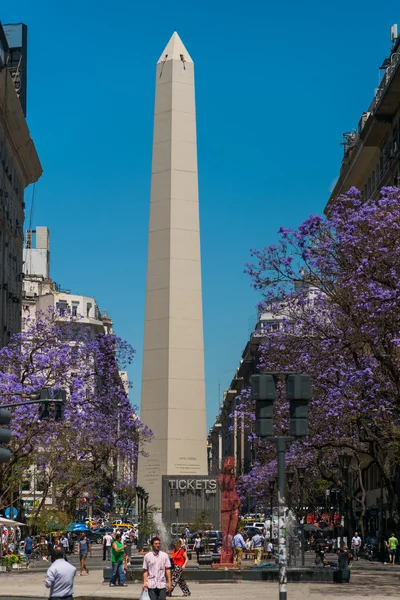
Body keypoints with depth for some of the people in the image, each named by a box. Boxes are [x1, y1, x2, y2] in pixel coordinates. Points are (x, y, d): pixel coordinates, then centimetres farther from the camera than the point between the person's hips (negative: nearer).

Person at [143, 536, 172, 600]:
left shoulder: (164, 555, 4)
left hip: (162, 584, 1)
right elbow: (145, 570, 4)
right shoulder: (147, 556, 3)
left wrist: (169, 582, 0)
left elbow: (168, 569, 3)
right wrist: (144, 582, -4)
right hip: (151, 585, -1)